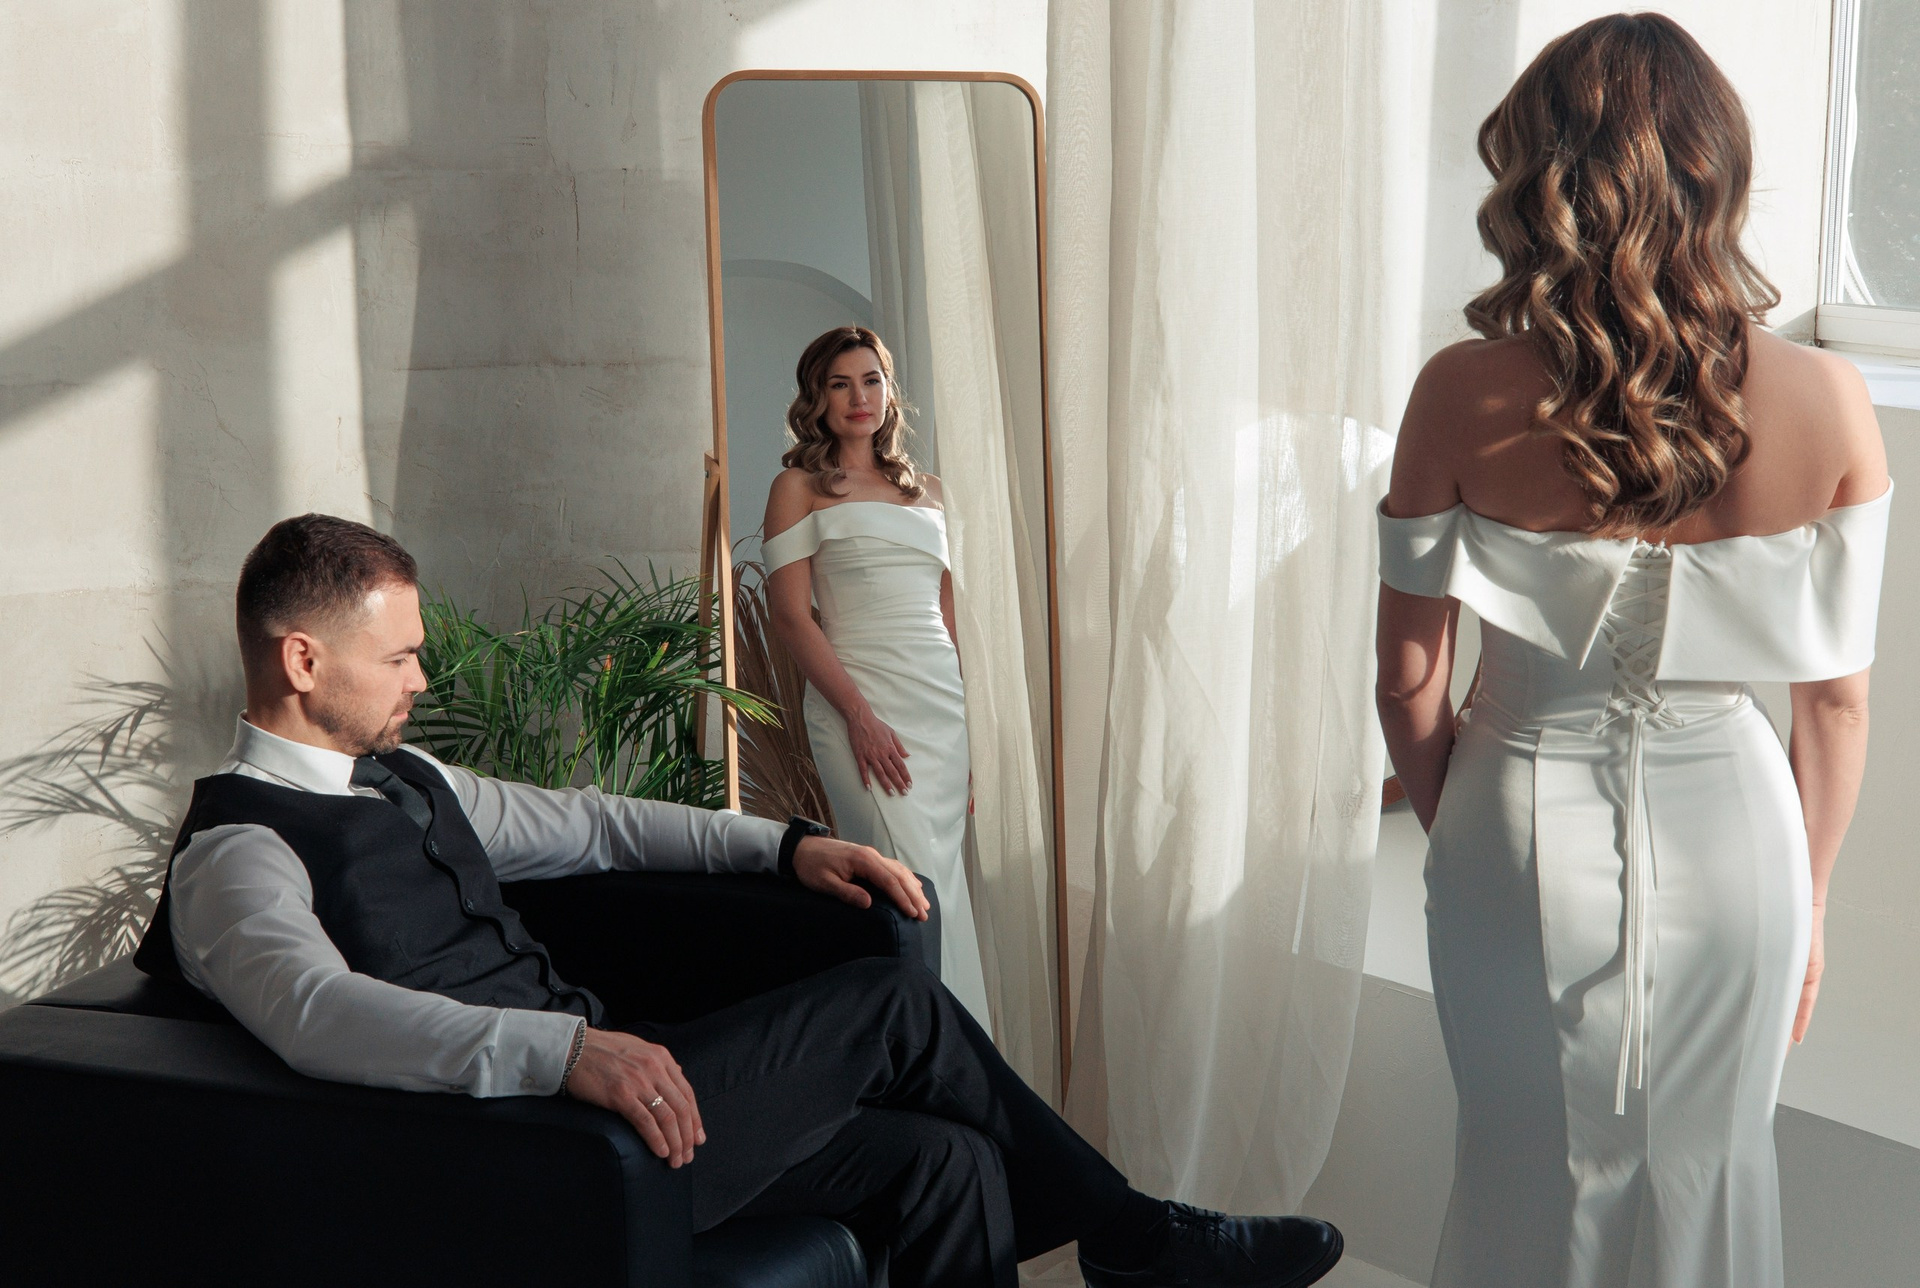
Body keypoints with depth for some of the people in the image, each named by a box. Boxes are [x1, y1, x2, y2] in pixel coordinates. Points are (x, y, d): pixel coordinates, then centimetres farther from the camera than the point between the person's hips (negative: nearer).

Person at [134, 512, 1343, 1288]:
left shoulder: (400, 778, 17)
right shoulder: (239, 852, -12)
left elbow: (579, 824, 25)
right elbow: (316, 1010, -32)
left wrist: (785, 846, 17)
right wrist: (565, 1048, -44)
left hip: (588, 1071, 9)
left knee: (943, 1161, -5)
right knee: (891, 1004, -9)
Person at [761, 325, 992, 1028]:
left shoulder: (927, 489, 19)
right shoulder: (800, 487, 4)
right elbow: (790, 616, -4)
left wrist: (975, 707, 14)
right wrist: (860, 716, -14)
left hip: (946, 700, 5)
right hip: (862, 704, -5)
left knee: (944, 881, 2)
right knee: (919, 891, -14)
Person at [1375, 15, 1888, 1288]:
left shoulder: (1466, 397, -18)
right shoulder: (1827, 404, -14)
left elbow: (1411, 680, -9)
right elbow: (1839, 696, -5)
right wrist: (1810, 897, 11)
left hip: (1526, 830, -1)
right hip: (1726, 832, 1)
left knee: (1533, 1176, 21)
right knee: (1703, 1176, 22)